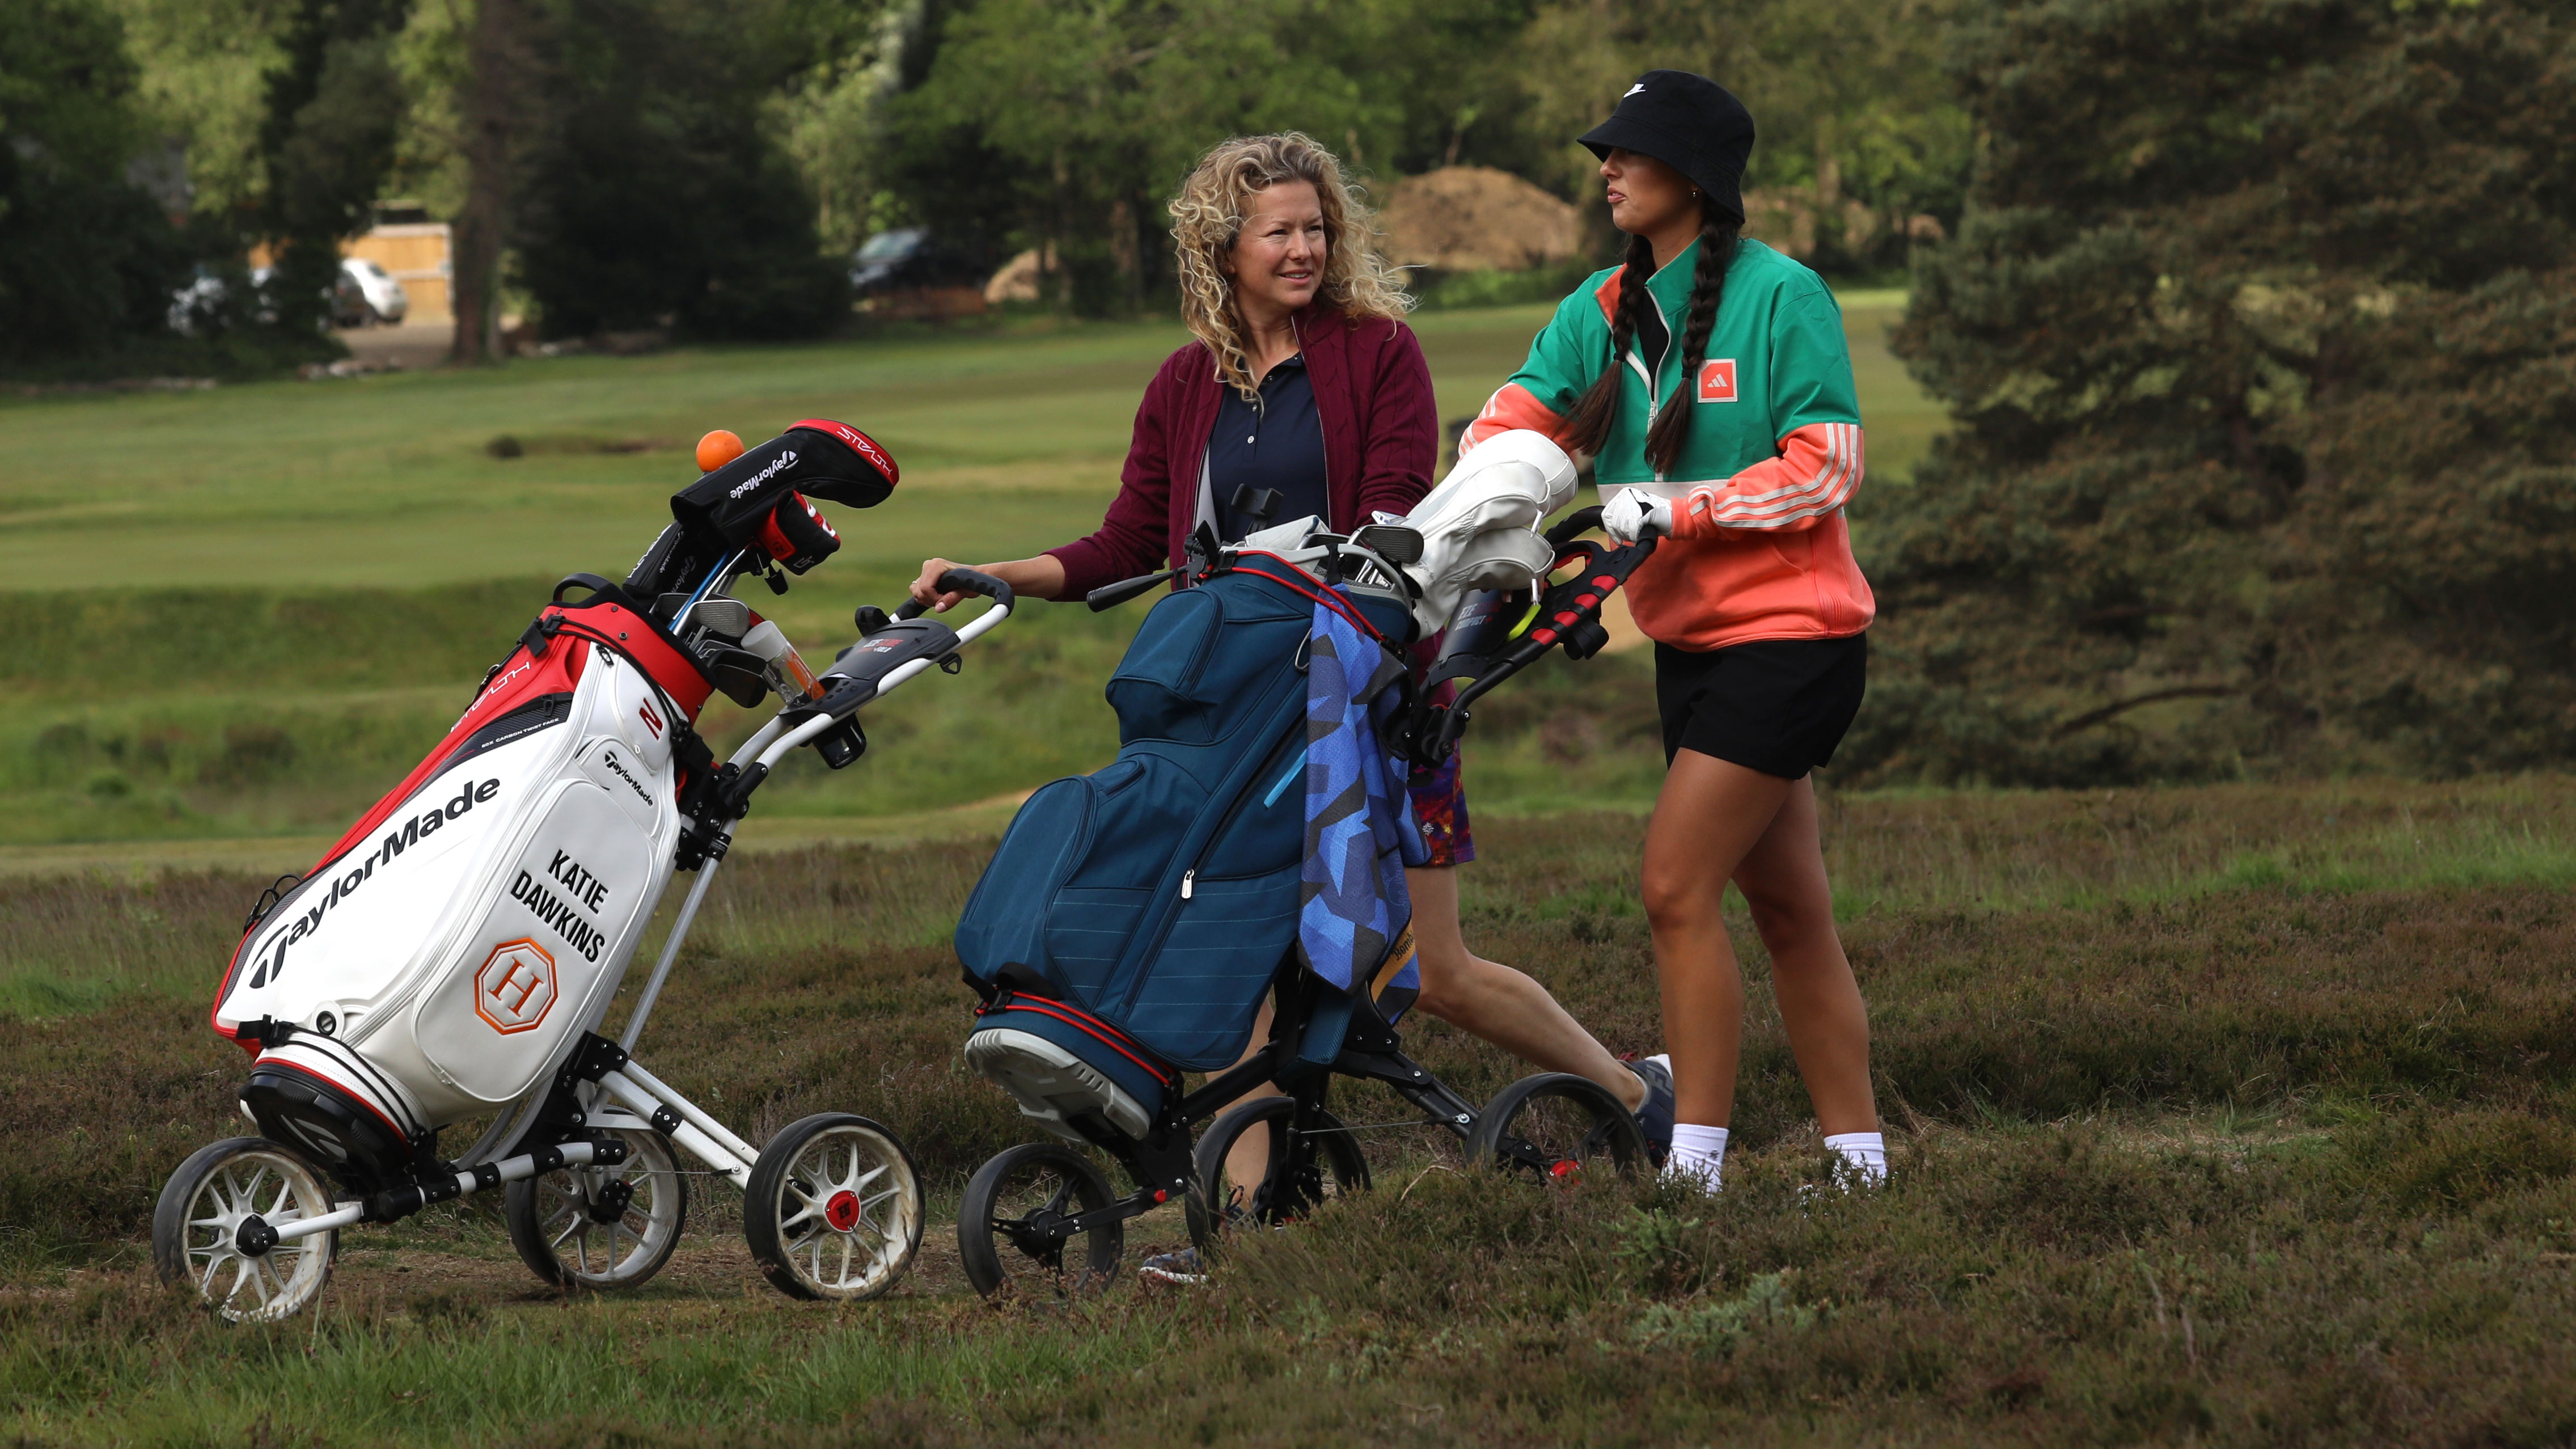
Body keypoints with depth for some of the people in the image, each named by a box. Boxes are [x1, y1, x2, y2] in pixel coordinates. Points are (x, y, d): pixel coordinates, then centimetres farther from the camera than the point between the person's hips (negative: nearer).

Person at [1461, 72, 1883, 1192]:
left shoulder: (1780, 294, -12)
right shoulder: (1604, 308, 8)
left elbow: (1827, 468, -15)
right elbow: (1516, 420, -2)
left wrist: (1675, 509, -21)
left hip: (1786, 636, -7)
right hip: (1691, 640, 7)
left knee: (1676, 887, -14)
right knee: (1787, 911, 10)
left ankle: (1693, 1166, -10)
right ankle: (1857, 1157, 15)